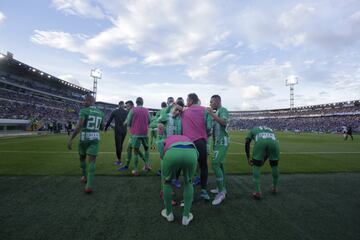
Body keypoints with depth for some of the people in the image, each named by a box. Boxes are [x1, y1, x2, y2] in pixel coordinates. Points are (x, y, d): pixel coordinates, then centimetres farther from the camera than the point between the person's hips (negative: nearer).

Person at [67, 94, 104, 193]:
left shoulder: (84, 111, -8)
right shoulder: (100, 113, 7)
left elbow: (79, 126, -20)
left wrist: (70, 139, -17)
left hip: (84, 138, -2)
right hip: (95, 139, 2)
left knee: (82, 158, 24)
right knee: (92, 161, -1)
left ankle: (85, 177, 39)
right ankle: (89, 185, -14)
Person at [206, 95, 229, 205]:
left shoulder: (223, 110, -8)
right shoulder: (217, 112, 18)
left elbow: (224, 122, -26)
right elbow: (214, 125, 18)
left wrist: (212, 114, -24)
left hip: (222, 142, -10)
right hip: (218, 142, 10)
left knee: (215, 164, -15)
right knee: (219, 164, 15)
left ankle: (221, 192, -7)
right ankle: (222, 188, 28)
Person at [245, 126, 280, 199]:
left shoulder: (252, 130, 36)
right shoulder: (270, 130, 45)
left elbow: (247, 142, 17)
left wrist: (248, 158, 19)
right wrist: (263, 159, 41)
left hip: (260, 142, -3)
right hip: (273, 142, 3)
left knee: (256, 166, 16)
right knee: (274, 165, 27)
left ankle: (258, 192, 14)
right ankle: (274, 188, 44)